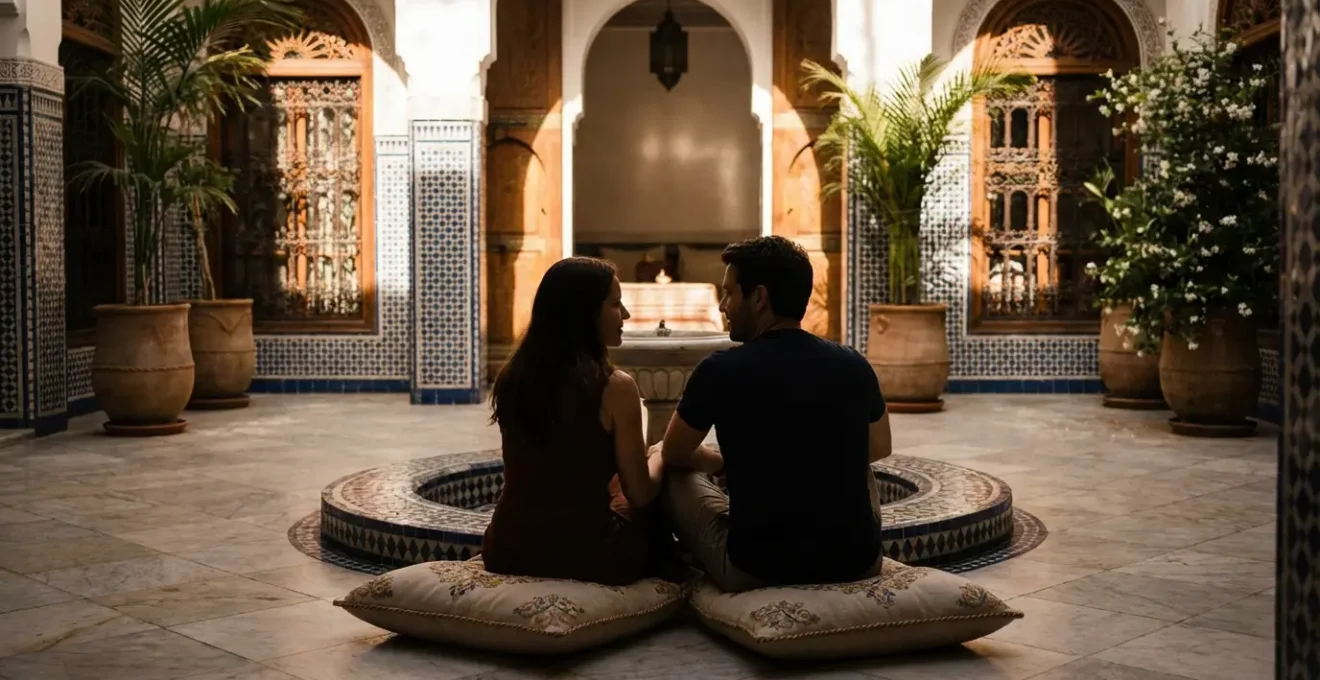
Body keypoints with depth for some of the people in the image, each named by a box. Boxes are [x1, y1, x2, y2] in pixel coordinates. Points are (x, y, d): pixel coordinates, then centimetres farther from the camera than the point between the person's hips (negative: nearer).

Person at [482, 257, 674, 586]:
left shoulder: (511, 378, 2)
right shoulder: (614, 387, -15)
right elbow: (641, 495, -8)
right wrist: (658, 456, 13)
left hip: (510, 550, 6)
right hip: (586, 555, -5)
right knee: (655, 511, 24)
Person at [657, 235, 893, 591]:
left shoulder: (720, 370, -10)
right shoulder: (854, 365, 0)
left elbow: (673, 455, 9)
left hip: (755, 568, -4)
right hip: (858, 562, 4)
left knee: (678, 474, 21)